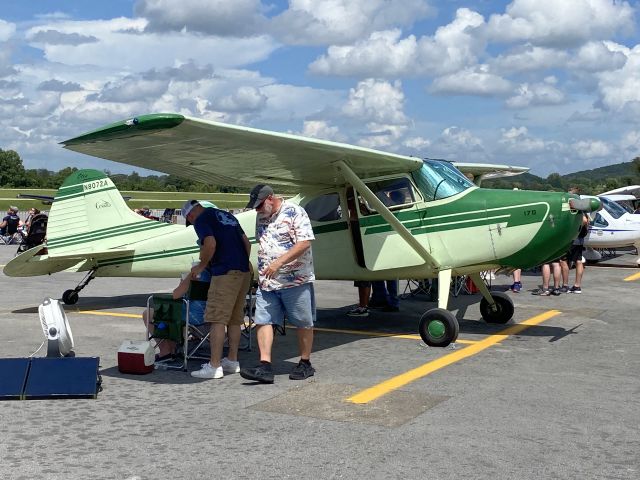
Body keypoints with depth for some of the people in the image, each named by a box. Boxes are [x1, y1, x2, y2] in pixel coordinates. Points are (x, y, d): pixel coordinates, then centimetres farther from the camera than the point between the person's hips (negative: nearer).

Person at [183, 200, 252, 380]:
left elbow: (211, 244, -17)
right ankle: (232, 361, 19)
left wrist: (201, 266, -4)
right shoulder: (227, 215, 22)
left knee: (217, 319, -6)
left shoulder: (201, 220, -2)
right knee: (234, 319, 14)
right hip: (244, 271, 8)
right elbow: (246, 241, 21)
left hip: (225, 272, -8)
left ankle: (214, 366, -6)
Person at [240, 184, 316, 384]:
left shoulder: (295, 212, -10)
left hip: (296, 280, -6)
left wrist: (279, 263, -23)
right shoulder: (261, 218, 12)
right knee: (263, 321, -5)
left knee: (303, 324, 5)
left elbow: (305, 242, -18)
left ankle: (305, 363, 18)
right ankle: (265, 366, -7)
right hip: (267, 282, 6)